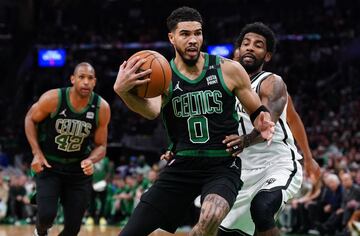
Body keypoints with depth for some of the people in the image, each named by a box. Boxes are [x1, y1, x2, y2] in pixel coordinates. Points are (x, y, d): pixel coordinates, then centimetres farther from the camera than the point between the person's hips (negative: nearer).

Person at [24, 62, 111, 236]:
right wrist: (37, 153, -12)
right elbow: (30, 119, -2)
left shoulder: (102, 108, -14)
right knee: (47, 215, -19)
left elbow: (101, 145, -3)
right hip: (48, 165, -2)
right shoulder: (53, 98, -20)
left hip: (79, 169, 2)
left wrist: (91, 160, -25)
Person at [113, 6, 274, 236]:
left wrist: (264, 124, -18)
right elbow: (152, 110, -25)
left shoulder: (228, 70, -2)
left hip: (223, 165, -2)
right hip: (182, 165, 2)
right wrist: (122, 91, -46)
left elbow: (257, 112, 8)